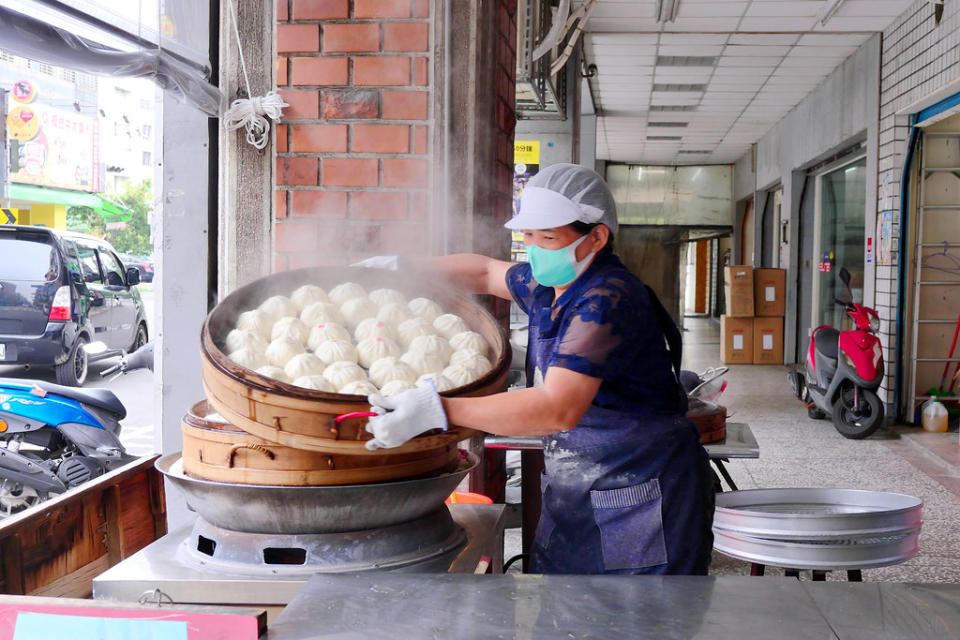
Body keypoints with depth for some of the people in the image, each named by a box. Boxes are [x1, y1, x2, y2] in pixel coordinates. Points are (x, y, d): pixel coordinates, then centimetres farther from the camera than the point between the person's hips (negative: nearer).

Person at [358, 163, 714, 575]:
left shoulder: (606, 300, -23)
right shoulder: (547, 285, 6)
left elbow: (559, 408, -33)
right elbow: (486, 272, 28)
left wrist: (439, 411, -38)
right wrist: (401, 267, 23)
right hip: (575, 496, 9)